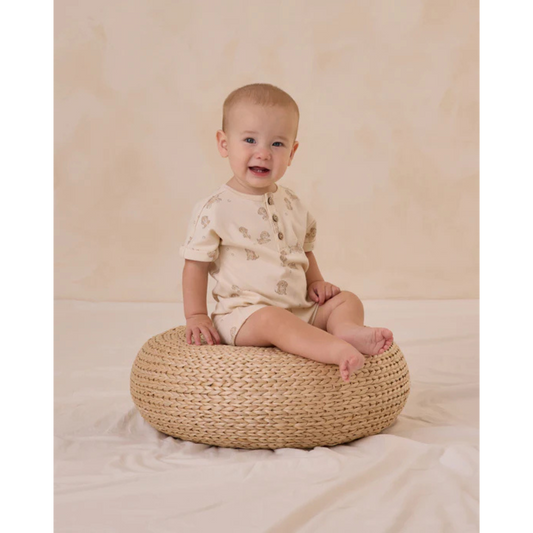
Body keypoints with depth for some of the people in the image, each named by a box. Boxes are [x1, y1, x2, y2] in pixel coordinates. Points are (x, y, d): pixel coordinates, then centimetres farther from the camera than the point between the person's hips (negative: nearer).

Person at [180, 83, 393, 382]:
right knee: (272, 319, -36)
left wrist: (316, 283, 8)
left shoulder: (293, 205, 11)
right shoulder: (215, 210, -8)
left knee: (347, 300, -4)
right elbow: (196, 264, -5)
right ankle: (338, 351, -50)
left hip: (301, 310, 7)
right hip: (243, 313, -7)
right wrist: (196, 316, -9)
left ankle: (349, 330, -34)